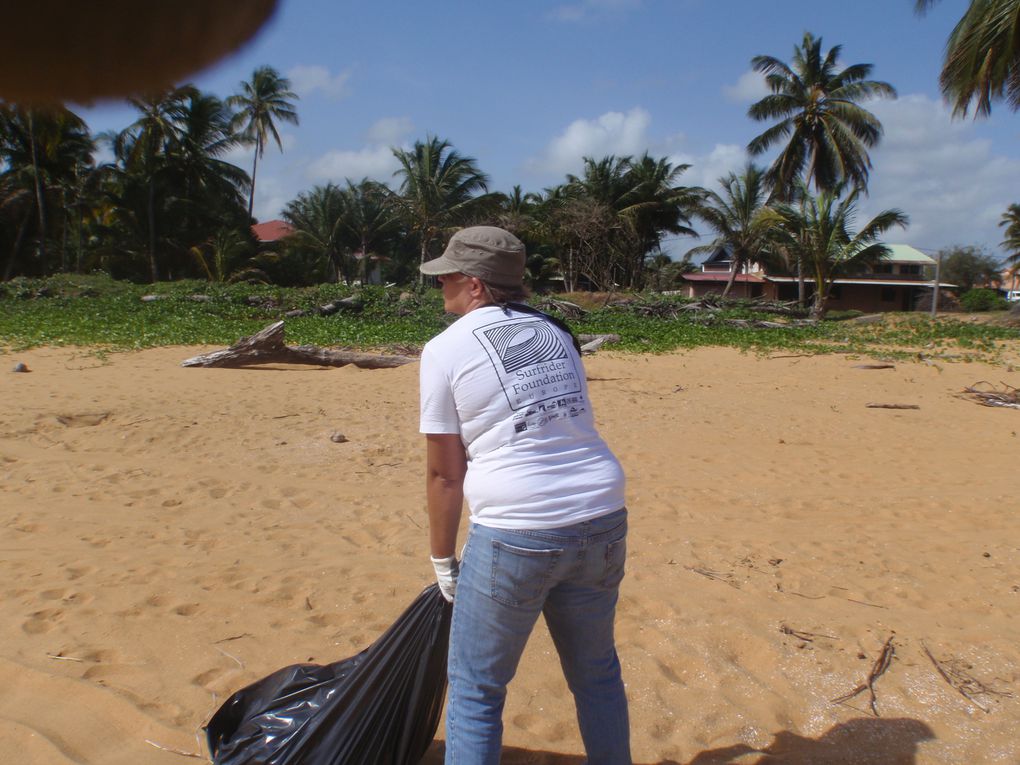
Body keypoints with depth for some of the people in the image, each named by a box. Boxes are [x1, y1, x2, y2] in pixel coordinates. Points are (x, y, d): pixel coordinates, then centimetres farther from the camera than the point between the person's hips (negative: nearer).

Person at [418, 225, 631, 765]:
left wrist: (444, 563, 9)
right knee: (597, 673, 24)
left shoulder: (446, 349, -2)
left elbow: (445, 474, -2)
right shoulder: (556, 333, 14)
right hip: (602, 521, 6)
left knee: (476, 690, 13)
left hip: (515, 537, -6)